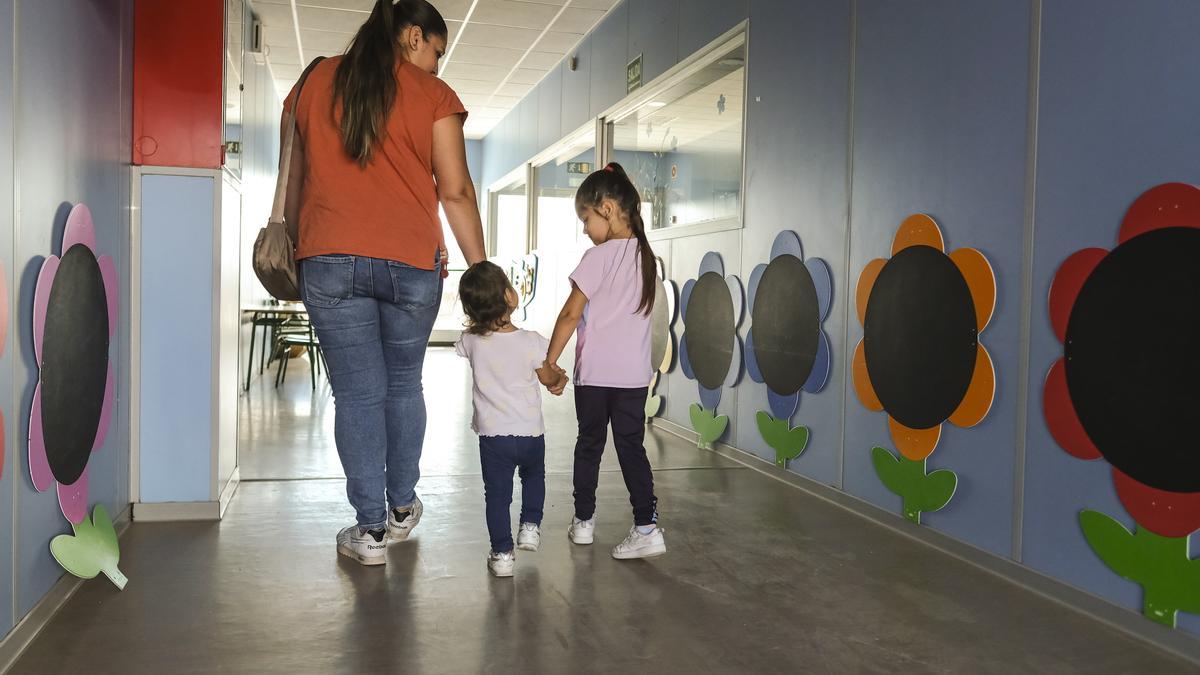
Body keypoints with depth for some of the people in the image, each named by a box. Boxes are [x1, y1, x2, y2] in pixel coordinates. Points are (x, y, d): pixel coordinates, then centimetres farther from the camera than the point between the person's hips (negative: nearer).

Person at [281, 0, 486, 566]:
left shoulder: (315, 84, 11)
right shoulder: (433, 94, 1)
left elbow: (295, 183, 15)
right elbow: (456, 191, -3)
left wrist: (292, 244, 23)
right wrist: (480, 269, 1)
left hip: (329, 260, 1)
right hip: (412, 262, -1)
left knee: (357, 393, 6)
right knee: (404, 383, 17)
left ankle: (370, 530, 9)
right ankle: (402, 508, 28)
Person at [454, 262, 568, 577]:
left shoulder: (471, 341, -10)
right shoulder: (532, 342, -14)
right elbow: (548, 378, 3)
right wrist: (561, 377, 22)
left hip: (492, 434, 0)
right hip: (531, 432, 0)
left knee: (496, 493, 10)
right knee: (534, 476, 30)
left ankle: (502, 554, 11)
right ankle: (530, 526, 25)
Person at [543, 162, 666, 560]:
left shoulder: (599, 257, -12)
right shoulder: (645, 255, 7)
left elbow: (570, 315, -12)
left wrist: (550, 361, -5)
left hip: (595, 372, -4)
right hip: (635, 372, 5)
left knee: (589, 444, 10)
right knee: (632, 447, 7)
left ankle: (583, 521, 21)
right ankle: (647, 526, -1)